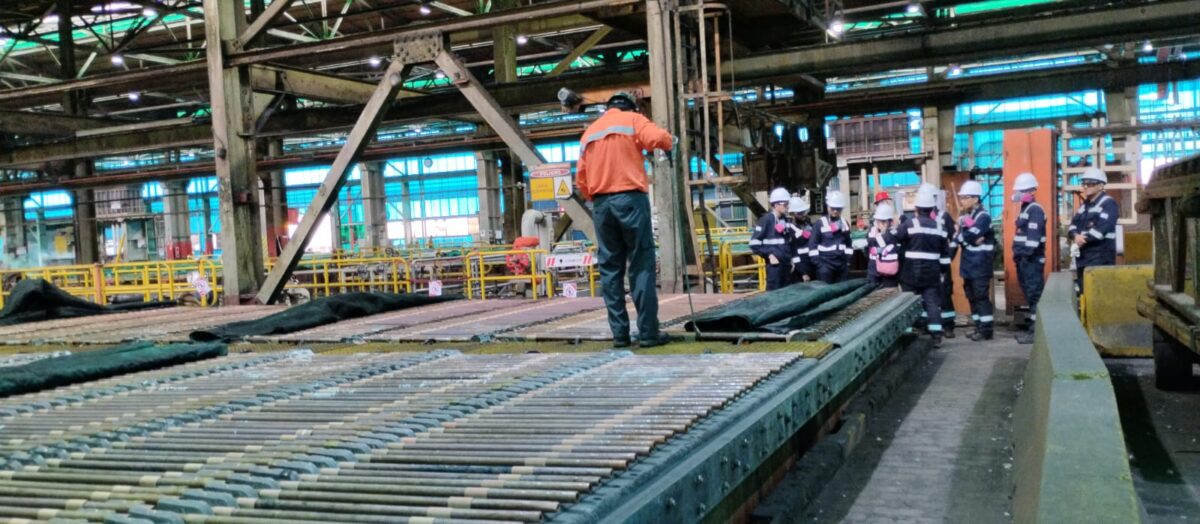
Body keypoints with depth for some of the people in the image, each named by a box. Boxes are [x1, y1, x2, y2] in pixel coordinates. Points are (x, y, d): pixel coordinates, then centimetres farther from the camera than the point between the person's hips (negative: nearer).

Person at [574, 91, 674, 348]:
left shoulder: (589, 132, 21)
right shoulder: (632, 119, 7)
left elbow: (581, 179, 15)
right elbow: (657, 138, -13)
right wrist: (670, 142, 7)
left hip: (601, 203, 5)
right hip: (630, 199, -4)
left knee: (610, 268, 6)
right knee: (642, 265, -3)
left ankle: (619, 333, 3)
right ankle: (649, 332, -5)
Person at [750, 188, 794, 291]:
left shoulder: (785, 220, 13)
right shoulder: (766, 220, -9)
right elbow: (754, 243, -13)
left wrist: (790, 258, 16)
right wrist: (769, 255, -15)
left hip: (786, 264, 7)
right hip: (774, 264, -7)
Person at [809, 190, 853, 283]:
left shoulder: (845, 223, 12)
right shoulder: (820, 224, -5)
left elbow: (848, 243, 19)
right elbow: (812, 245, -7)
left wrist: (848, 260, 9)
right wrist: (817, 263, -12)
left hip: (842, 264, 5)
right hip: (825, 264, -5)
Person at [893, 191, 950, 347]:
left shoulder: (910, 224, -9)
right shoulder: (939, 226, 6)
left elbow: (895, 239, -9)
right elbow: (944, 249, 12)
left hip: (912, 270, -3)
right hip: (932, 270, 3)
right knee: (932, 302, 4)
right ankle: (936, 336, -1)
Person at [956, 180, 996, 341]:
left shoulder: (983, 217, -13)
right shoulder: (965, 217, 13)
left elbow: (968, 236, -23)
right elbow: (959, 238, 1)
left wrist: (963, 236, -3)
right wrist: (973, 239, -16)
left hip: (980, 266, -9)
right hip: (969, 265, 9)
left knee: (981, 297, -6)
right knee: (972, 297, 12)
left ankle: (986, 330, 0)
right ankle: (979, 327, 21)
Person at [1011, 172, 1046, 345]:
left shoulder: (1035, 210, -13)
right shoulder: (1025, 210, 18)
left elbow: (1033, 237, -21)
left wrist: (1026, 256, -22)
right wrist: (1018, 255, 15)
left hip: (1032, 260, -10)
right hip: (1024, 260, 10)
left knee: (1035, 294, -7)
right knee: (1029, 294, 13)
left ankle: (1037, 331, -6)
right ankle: (1033, 327, 20)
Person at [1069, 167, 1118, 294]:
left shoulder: (1108, 203, -6)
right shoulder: (1084, 205, 20)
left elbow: (1102, 228, -19)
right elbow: (1073, 224, 12)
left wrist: (1084, 238, -13)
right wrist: (1075, 236, -10)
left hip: (1101, 256, -8)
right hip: (1083, 255, 8)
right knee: (1084, 291, 10)